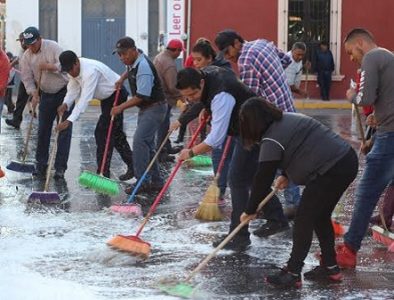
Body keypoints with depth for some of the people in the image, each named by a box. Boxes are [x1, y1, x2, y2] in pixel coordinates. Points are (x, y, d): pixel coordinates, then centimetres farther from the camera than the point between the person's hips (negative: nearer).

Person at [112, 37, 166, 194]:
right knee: (147, 144, 11)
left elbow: (141, 96, -26)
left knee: (139, 141, -19)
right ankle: (156, 181, 17)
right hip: (145, 108, 10)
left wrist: (121, 107, -20)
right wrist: (122, 78, 14)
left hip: (154, 108, -10)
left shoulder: (144, 67, -24)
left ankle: (142, 181, -17)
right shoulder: (133, 61, 6)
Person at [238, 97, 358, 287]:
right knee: (320, 216, 21)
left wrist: (250, 211, 0)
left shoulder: (271, 140, -12)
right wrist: (286, 175, 24)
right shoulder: (288, 119, 16)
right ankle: (330, 267, 29)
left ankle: (292, 273, 4)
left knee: (304, 220, -1)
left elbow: (263, 179, -10)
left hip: (331, 171, -10)